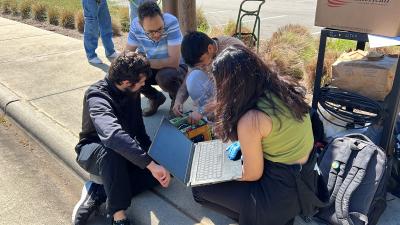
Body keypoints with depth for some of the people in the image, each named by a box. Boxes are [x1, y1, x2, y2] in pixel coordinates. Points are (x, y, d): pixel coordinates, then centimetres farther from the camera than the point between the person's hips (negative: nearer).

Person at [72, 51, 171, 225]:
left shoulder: (132, 92, -5)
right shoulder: (97, 96, -29)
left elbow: (139, 128, 6)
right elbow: (113, 135, -47)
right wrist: (151, 164, -51)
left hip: (126, 149, 6)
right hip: (94, 151, -6)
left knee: (164, 169, -19)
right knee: (111, 152, -42)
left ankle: (97, 192, -17)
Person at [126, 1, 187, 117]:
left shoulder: (171, 22, -29)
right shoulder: (135, 25, -17)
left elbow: (174, 62, -33)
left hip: (176, 67, -4)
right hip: (152, 68, 4)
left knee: (165, 77, -36)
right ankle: (156, 98, 9)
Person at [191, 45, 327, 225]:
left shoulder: (250, 121, -28)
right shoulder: (282, 86, -5)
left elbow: (252, 175, -14)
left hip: (285, 193, -8)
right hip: (307, 176, 8)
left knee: (200, 189, 2)